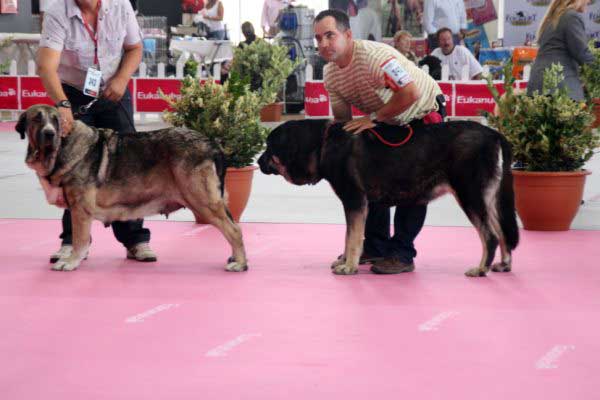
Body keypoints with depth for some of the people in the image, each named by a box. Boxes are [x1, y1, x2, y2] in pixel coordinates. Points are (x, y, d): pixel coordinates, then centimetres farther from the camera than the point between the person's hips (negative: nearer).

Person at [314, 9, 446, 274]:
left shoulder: (373, 56, -35)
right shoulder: (330, 74, -9)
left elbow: (411, 93, -44)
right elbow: (342, 118, 1)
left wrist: (373, 118, -35)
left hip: (423, 115, -8)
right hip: (387, 121, 8)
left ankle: (402, 255, -8)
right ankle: (376, 247, 16)